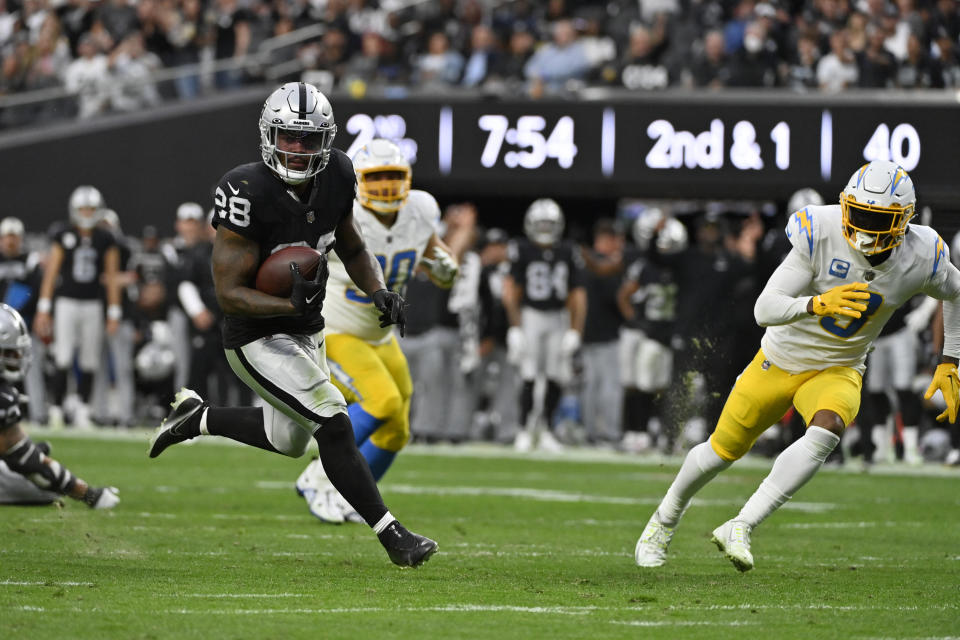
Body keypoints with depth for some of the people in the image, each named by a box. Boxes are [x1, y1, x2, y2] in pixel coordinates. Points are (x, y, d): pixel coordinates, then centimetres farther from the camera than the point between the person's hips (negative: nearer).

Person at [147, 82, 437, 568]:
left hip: (307, 332, 8)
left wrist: (379, 292, -9)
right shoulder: (248, 193, -28)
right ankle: (392, 536, -8)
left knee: (289, 441, 24)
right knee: (333, 426, -18)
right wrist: (291, 304, -40)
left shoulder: (336, 176, -7)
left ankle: (196, 417, 46)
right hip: (257, 340, -8)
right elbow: (228, 294, -25)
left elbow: (353, 250, 11)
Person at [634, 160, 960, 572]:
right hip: (780, 361, -1)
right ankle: (665, 520, 42)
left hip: (837, 371, 1)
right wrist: (818, 304, -50)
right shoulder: (822, 236, -28)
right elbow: (764, 309, -31)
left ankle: (741, 528, -32)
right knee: (725, 448, 12)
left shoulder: (922, 257, -19)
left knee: (827, 429, -32)